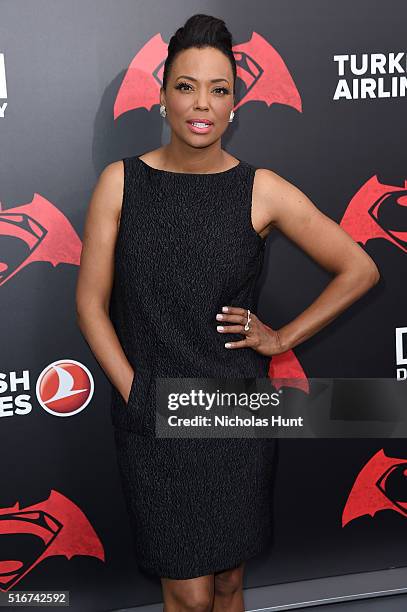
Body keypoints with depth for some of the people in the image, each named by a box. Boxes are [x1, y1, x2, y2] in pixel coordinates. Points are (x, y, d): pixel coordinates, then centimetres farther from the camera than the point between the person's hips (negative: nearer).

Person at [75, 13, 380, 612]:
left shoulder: (262, 190, -4)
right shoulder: (121, 182, -3)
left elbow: (359, 269, 3)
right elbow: (91, 301, -1)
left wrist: (285, 337, -1)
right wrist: (134, 392, -8)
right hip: (152, 419, -1)